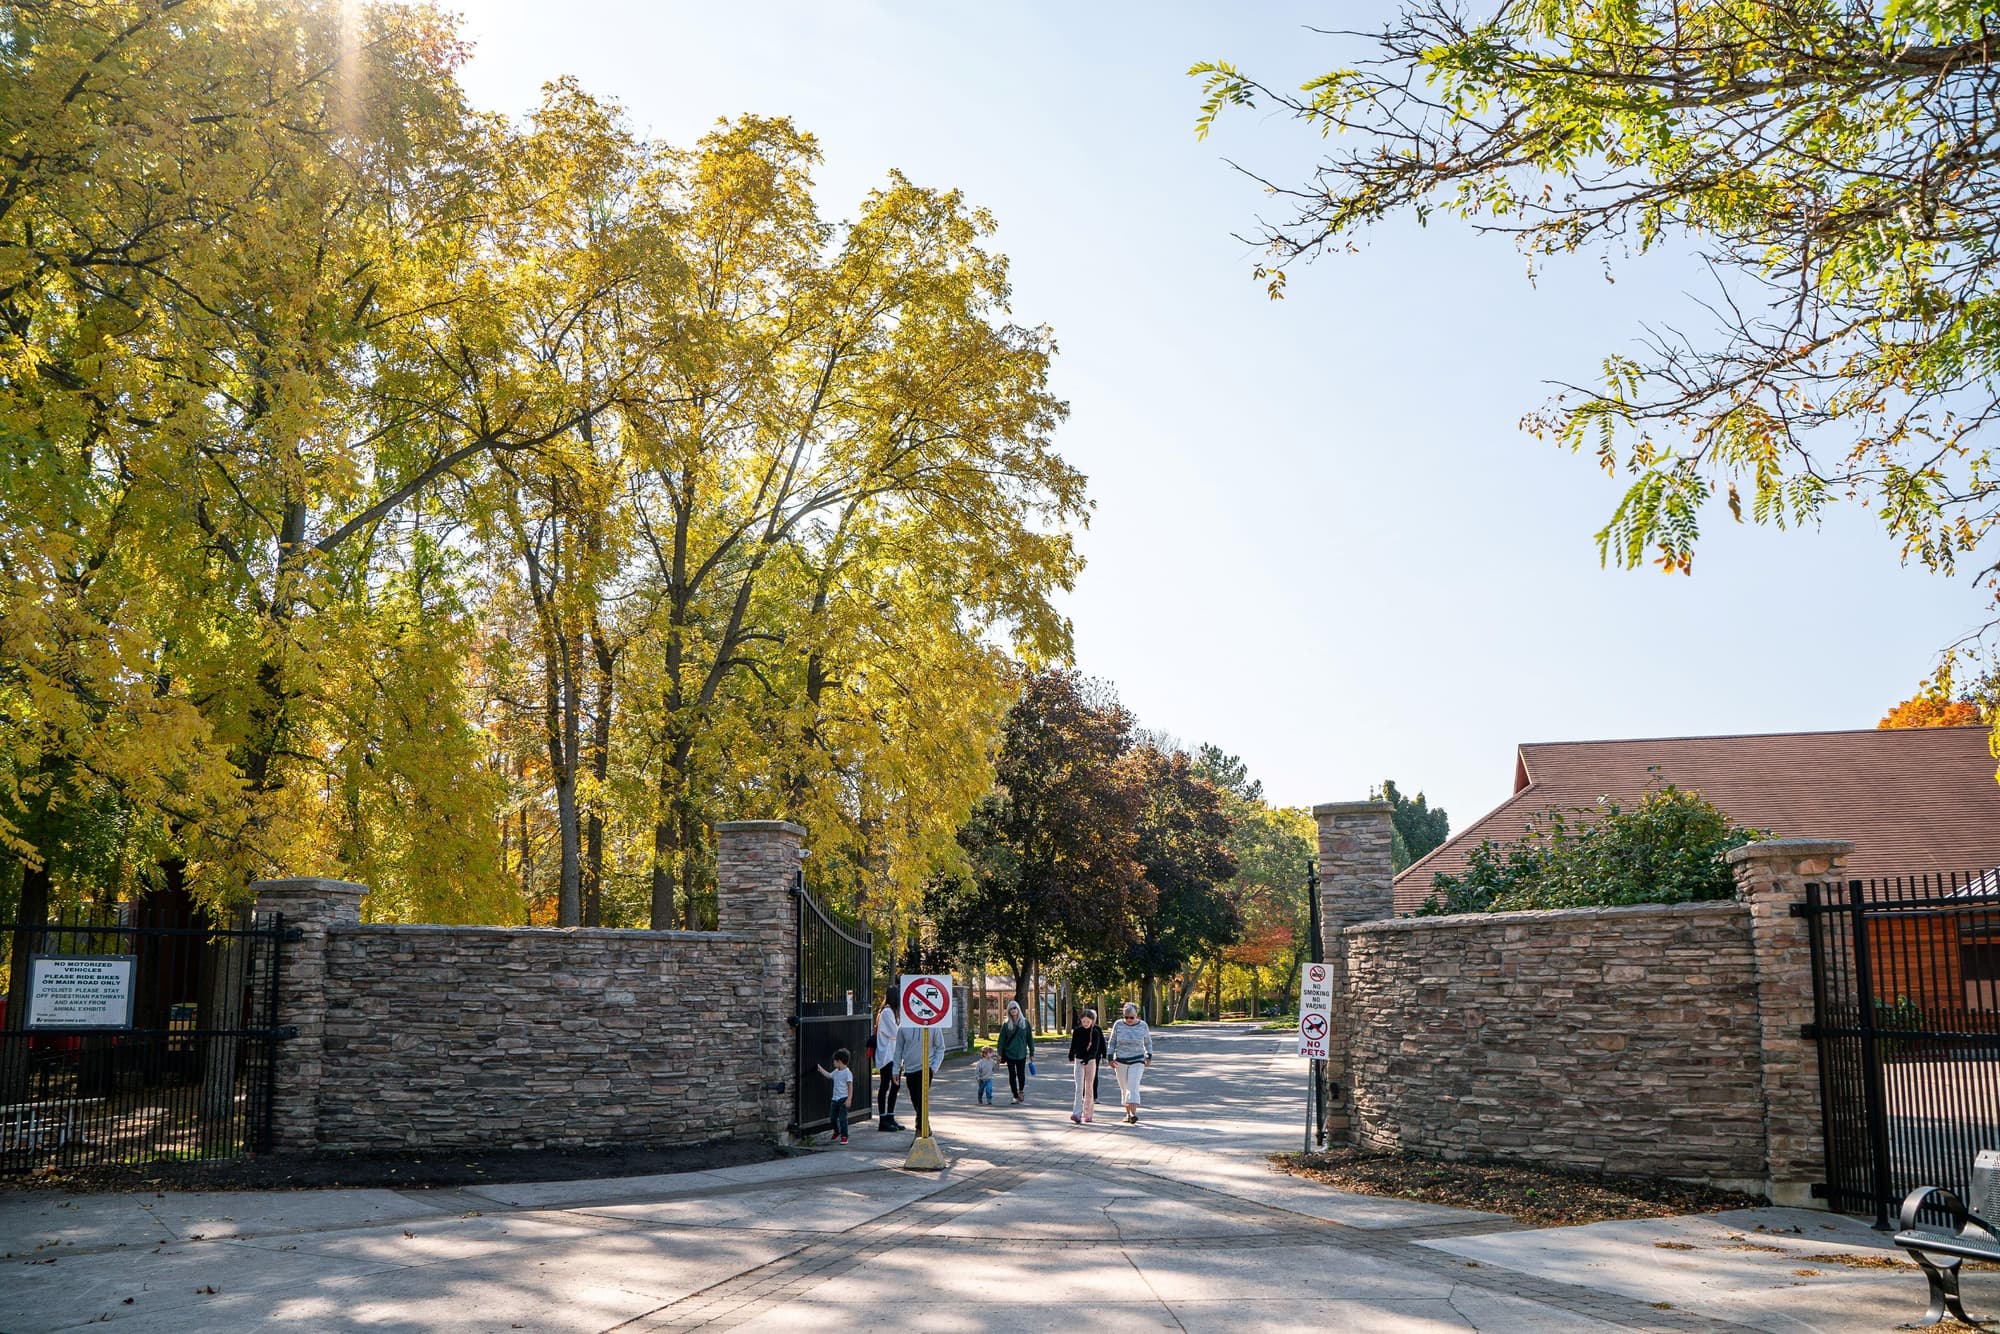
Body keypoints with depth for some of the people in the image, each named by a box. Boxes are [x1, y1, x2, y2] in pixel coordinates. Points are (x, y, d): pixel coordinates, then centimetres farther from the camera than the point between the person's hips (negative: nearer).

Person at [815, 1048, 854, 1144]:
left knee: (842, 1118, -8)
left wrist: (849, 1099, -20)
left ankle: (844, 1136, 1)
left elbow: (850, 1086, -15)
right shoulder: (836, 1072, 11)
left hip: (843, 1099, -8)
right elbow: (828, 1075, 31)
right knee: (833, 1117, 16)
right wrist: (820, 1069, 31)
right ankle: (837, 1132, 39)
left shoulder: (847, 1073, -14)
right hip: (835, 1098, 8)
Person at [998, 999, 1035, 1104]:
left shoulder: (1025, 1023, 1)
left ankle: (1021, 1091, 28)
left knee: (1021, 1074, 2)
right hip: (1009, 1053, 0)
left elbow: (1030, 1038, 4)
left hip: (1021, 1054, 0)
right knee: (1012, 1075, 1)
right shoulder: (1006, 1024, 0)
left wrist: (1032, 1053, 3)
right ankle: (1015, 1095, 11)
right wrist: (1000, 1053, -4)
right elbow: (1001, 1039, 0)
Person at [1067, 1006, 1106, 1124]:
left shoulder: (1095, 1032, -5)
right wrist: (1071, 1058, 9)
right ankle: (1077, 1114, -19)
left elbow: (1095, 1049, -12)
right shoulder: (1077, 1031, 0)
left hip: (1091, 1061, 0)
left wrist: (1087, 1058, -26)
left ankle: (1088, 1114, 16)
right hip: (1078, 1060, 0)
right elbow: (1073, 1046, 9)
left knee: (1089, 1088, 6)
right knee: (1079, 1088, -10)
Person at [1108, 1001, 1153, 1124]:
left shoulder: (1143, 1025, -5)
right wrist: (1110, 1058, -2)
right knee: (1124, 1089, 8)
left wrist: (1149, 1057, 3)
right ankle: (1128, 1114, 20)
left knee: (1133, 1087, -17)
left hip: (1137, 1061, -2)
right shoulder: (1118, 1025, -5)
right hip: (1120, 1062, 2)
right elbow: (1112, 1042, 4)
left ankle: (1134, 1114, -26)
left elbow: (1148, 1042, 10)